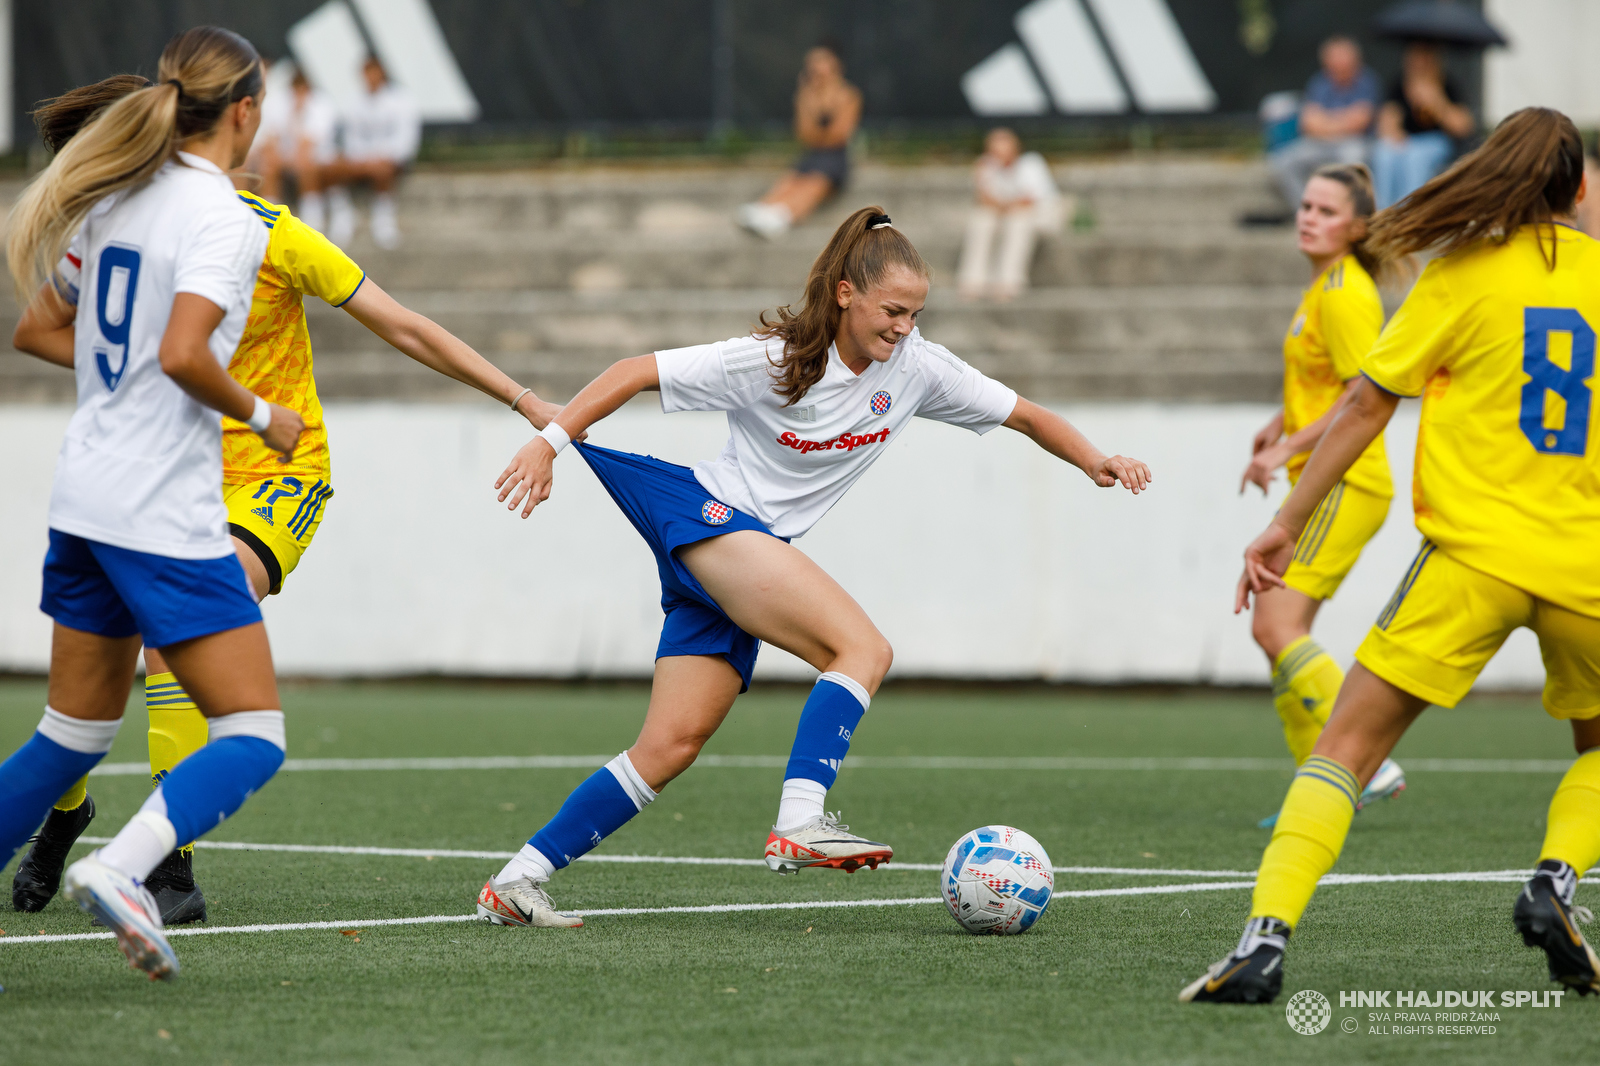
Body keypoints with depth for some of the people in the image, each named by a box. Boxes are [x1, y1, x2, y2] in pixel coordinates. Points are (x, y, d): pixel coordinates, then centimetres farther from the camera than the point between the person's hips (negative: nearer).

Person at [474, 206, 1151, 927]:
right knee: (865, 650, -24)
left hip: (758, 553, 7)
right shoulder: (770, 361, -15)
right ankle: (798, 825, -34)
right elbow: (637, 372, -11)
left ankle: (518, 881, 0)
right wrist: (548, 442, -17)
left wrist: (1093, 461, -5)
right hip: (709, 517, -6)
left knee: (672, 746, -3)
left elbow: (1021, 413, 9)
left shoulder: (915, 367, 0)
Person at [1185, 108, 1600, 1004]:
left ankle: (1266, 938, -18)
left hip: (1477, 551, -2)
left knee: (1349, 743, -2)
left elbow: (1368, 403, 2)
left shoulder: (1464, 275, 2)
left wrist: (1288, 523, 7)